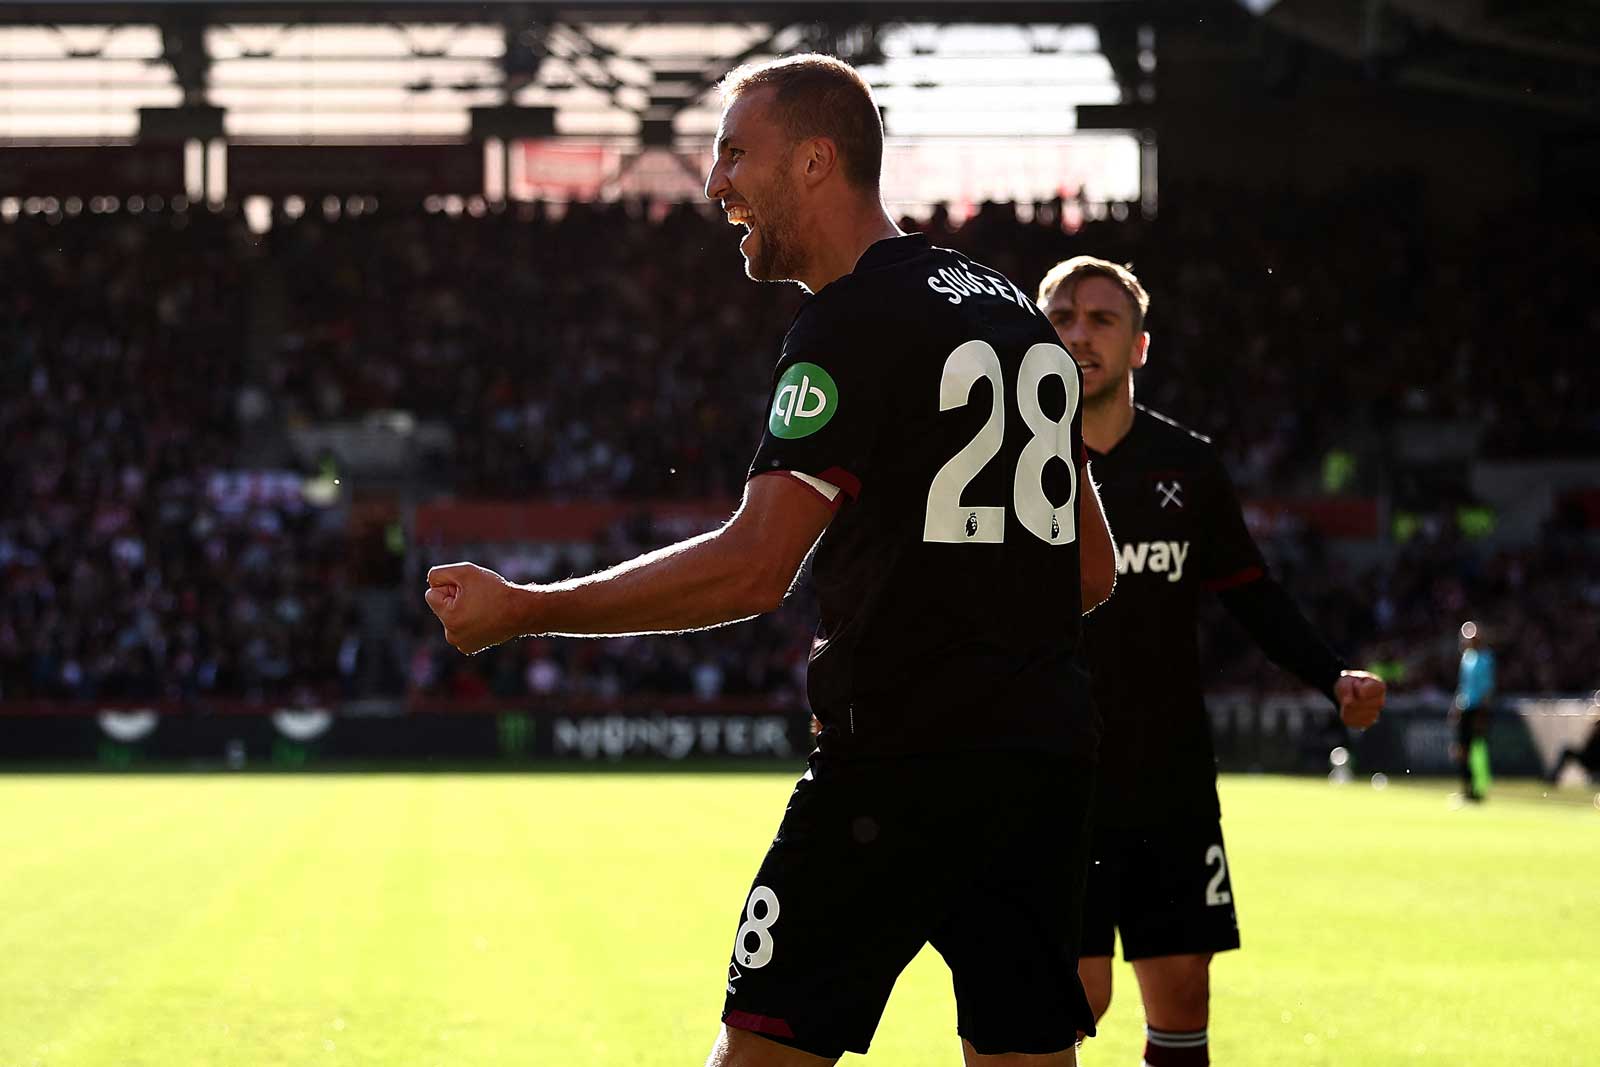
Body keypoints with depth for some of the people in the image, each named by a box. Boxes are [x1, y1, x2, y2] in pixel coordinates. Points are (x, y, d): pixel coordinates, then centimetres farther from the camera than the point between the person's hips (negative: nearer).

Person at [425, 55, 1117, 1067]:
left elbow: (753, 568, -17)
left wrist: (521, 609, -12)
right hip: (1046, 753, 8)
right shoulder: (1022, 318, 17)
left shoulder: (853, 327, -9)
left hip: (904, 757, -8)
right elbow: (1094, 570, 21)